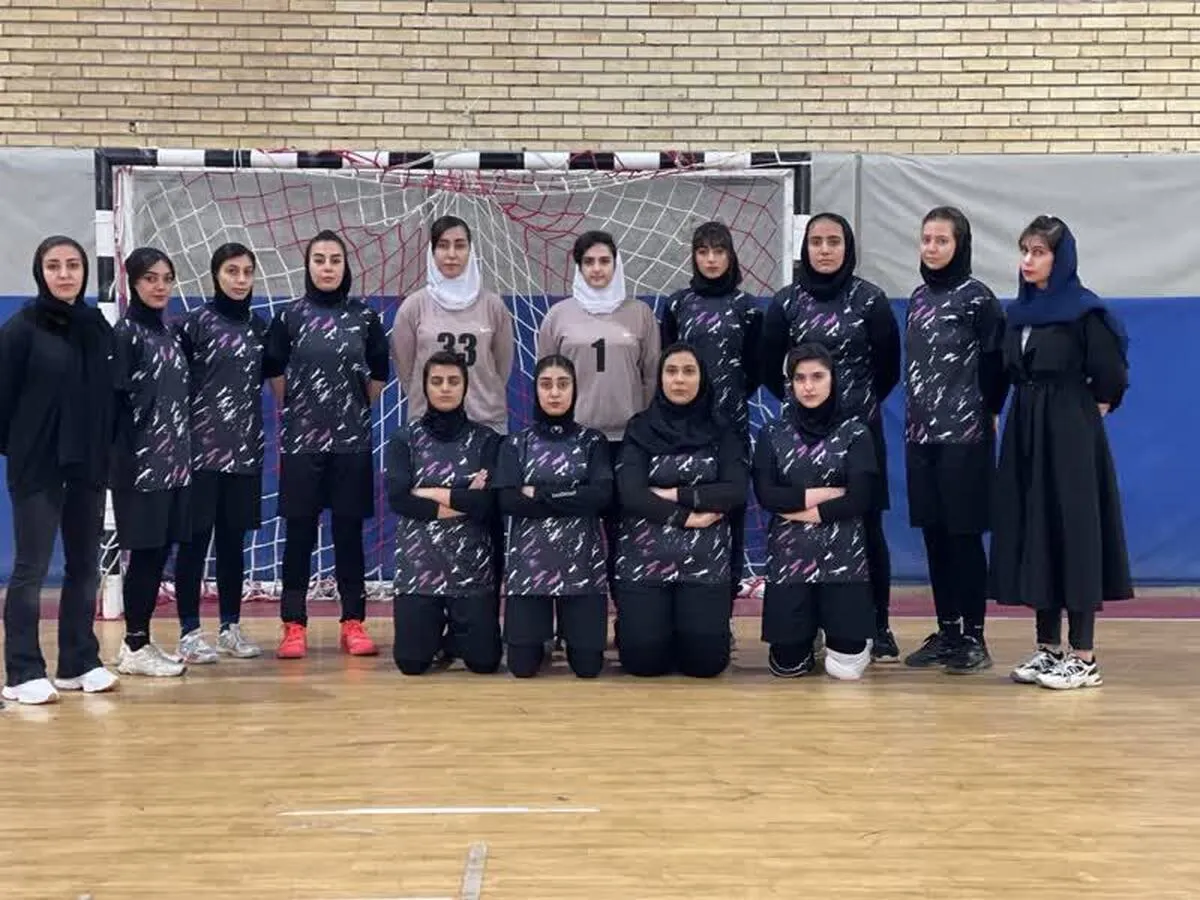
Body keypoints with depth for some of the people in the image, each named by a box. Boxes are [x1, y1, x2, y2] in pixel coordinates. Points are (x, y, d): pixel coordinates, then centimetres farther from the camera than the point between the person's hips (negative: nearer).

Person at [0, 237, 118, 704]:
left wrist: (105, 449, 3)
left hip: (89, 466, 5)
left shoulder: (98, 327, 7)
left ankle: (79, 662, 21)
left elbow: (109, 394, 9)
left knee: (85, 566, 10)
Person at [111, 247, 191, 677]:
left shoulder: (169, 332, 14)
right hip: (141, 463, -7)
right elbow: (117, 401, -12)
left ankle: (142, 640, 18)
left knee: (161, 550, 9)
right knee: (145, 551, -3)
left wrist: (184, 454, 12)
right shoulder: (126, 332, -7)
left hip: (174, 461, 7)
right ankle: (134, 647, 6)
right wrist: (128, 459, -17)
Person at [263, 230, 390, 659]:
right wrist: (296, 412, 11)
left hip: (352, 439, 1)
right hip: (300, 439, -1)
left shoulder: (365, 316, 3)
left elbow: (379, 374, 11)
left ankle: (353, 623, 12)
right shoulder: (289, 317, 1)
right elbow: (273, 371, 9)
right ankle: (294, 625, 9)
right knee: (299, 533, 2)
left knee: (349, 531, 5)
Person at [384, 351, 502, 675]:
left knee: (484, 661, -4)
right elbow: (397, 498, -11)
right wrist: (465, 501, -12)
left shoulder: (486, 440, 3)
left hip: (472, 565, 0)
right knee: (411, 662, -4)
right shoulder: (404, 439, 4)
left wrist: (431, 493, -9)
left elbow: (488, 502, -10)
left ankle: (457, 633, 30)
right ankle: (437, 629, 30)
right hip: (418, 563, 0)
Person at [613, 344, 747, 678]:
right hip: (644, 560, -1)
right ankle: (660, 633, 27)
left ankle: (692, 633, 27)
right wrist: (687, 518, -13)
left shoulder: (721, 431, 6)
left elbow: (736, 491, -8)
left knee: (706, 660, -8)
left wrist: (677, 494, -13)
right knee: (642, 659, -8)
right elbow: (630, 495, -10)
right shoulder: (640, 430, 3)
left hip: (705, 562, 1)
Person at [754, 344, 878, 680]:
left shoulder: (855, 432, 2)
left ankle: (850, 643, 29)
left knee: (845, 667, -6)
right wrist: (822, 494, -11)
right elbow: (765, 495, -6)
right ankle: (803, 641, 35)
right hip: (788, 556, 1)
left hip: (843, 556, -1)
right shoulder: (772, 433, 6)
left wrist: (798, 509, -9)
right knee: (787, 664, 0)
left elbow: (860, 500, -9)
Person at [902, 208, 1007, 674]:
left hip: (965, 434, -6)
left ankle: (974, 637, 7)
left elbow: (996, 362, -5)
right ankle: (946, 632, 18)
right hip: (920, 433, 6)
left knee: (964, 534, -2)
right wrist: (918, 413, 12)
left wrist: (986, 412, 2)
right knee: (933, 535, 9)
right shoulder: (918, 297, 12)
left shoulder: (977, 297, -7)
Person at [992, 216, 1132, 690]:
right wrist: (1030, 410, 9)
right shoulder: (1019, 310, 10)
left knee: (1073, 533, -4)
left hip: (1069, 436, -7)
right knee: (1032, 533, 8)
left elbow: (1113, 375, -10)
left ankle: (1084, 658, 3)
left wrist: (1092, 409, 1)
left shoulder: (1084, 310, -10)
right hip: (1025, 433, 7)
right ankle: (1049, 649, 18)